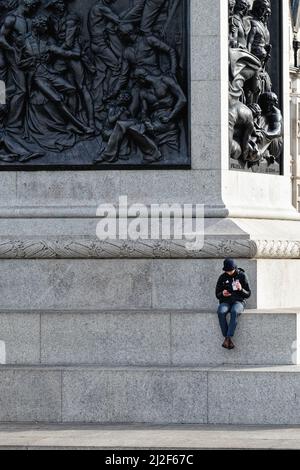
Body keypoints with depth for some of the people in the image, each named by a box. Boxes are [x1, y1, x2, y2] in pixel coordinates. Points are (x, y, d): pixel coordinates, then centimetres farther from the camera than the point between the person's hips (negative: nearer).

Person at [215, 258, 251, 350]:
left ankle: (228, 338, -41)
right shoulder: (222, 278, 10)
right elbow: (217, 295, 15)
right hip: (226, 301, 2)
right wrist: (222, 294, -9)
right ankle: (227, 338, -33)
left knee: (234, 312, -39)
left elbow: (248, 294, 4)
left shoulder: (242, 276, 4)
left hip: (238, 301, -2)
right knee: (221, 312, -35)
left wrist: (241, 289, -17)